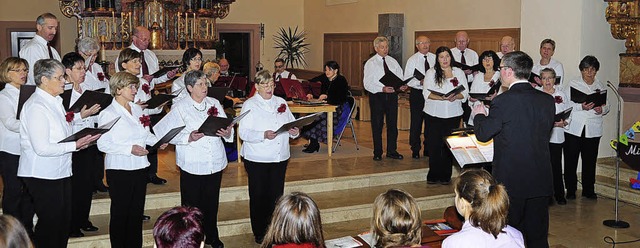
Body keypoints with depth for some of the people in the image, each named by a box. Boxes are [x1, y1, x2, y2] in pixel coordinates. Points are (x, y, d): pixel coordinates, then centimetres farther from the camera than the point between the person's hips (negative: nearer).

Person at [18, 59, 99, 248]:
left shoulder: (55, 101, 12)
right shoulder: (36, 106, -18)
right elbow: (42, 148, -24)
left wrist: (79, 141, 6)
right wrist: (75, 145, -20)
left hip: (61, 171, 9)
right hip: (42, 175, -9)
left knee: (64, 222, 13)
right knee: (50, 224, -2)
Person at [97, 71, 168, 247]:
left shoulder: (137, 109, 11)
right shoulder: (108, 114, -10)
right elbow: (102, 144, -16)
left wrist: (158, 141, -1)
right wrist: (129, 149, -23)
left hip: (140, 167, 6)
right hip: (120, 170, -6)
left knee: (137, 212, 13)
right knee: (120, 213, 5)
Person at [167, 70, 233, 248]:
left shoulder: (214, 103, 11)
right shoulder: (179, 108, -3)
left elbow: (226, 127, 8)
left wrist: (228, 133, -14)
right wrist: (189, 138, -24)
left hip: (215, 164, 4)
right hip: (192, 165, -4)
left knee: (212, 202, 14)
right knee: (192, 205, 3)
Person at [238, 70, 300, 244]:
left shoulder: (281, 103, 13)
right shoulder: (249, 105, -3)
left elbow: (292, 124, 14)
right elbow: (243, 132, -13)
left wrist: (294, 132, -9)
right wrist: (264, 135, -27)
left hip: (280, 157, 4)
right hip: (257, 159, -4)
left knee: (276, 195, 8)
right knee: (259, 196, 4)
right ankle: (260, 233, 17)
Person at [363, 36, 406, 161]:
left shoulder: (393, 61, 10)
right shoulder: (370, 63, -4)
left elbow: (400, 77, 8)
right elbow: (367, 84, -13)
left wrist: (402, 85, -15)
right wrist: (382, 89, -26)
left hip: (392, 95, 4)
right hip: (377, 96, -4)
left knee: (392, 124, 10)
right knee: (377, 125, 4)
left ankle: (392, 151, 22)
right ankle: (377, 153, 16)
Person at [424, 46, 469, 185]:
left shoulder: (459, 72, 10)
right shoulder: (431, 73, 4)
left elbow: (465, 93, 5)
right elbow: (427, 93, -6)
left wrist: (456, 96, -17)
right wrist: (442, 97, -22)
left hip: (453, 115, 1)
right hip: (434, 114, -1)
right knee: (434, 145, -2)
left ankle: (445, 176, 12)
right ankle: (433, 175, 8)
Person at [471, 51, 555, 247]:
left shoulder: (503, 101, -16)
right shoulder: (547, 100, 2)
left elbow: (483, 134, -9)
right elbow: (546, 133, 13)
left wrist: (479, 115, 12)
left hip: (510, 181, -5)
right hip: (540, 181, 5)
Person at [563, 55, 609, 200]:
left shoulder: (601, 87, 12)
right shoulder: (572, 85, 2)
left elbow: (607, 106, 15)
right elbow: (565, 105, -7)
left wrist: (602, 109, -8)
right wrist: (581, 107, -21)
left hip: (593, 130, 2)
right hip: (574, 128, -2)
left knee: (590, 161, 6)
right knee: (571, 160, 1)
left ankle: (588, 190, 20)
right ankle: (570, 190, 13)